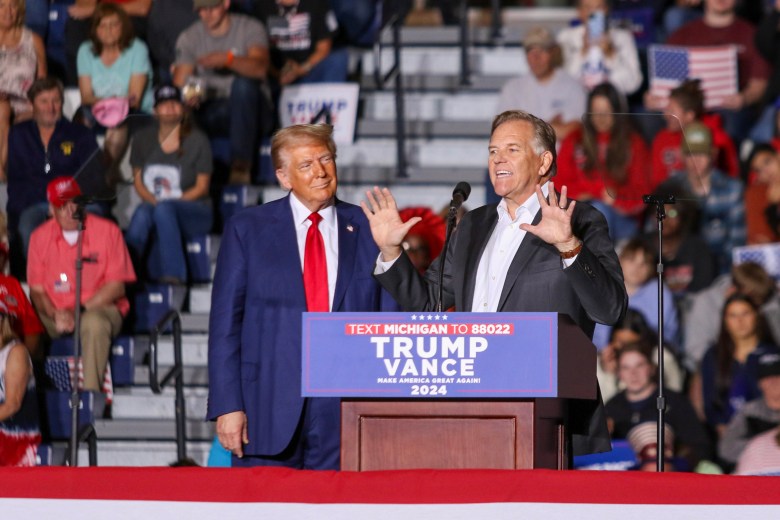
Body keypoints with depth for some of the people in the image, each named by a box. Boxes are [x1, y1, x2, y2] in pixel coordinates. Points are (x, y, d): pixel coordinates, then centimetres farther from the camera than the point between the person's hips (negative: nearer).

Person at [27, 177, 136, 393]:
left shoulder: (108, 231, -3)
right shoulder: (40, 236, 5)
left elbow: (117, 286, -5)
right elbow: (37, 289, 4)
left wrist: (80, 310, -15)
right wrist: (54, 314, -16)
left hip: (100, 308, -3)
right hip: (55, 313, 3)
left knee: (94, 323, -39)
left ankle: (91, 391, -37)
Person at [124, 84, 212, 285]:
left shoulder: (197, 140, 1)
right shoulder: (143, 139, 11)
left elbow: (202, 187, -2)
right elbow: (138, 180, 10)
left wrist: (169, 202, -16)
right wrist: (153, 200, -12)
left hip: (193, 213, -2)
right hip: (154, 205, 2)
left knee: (164, 209, -37)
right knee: (142, 212, -35)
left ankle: (173, 274, -40)